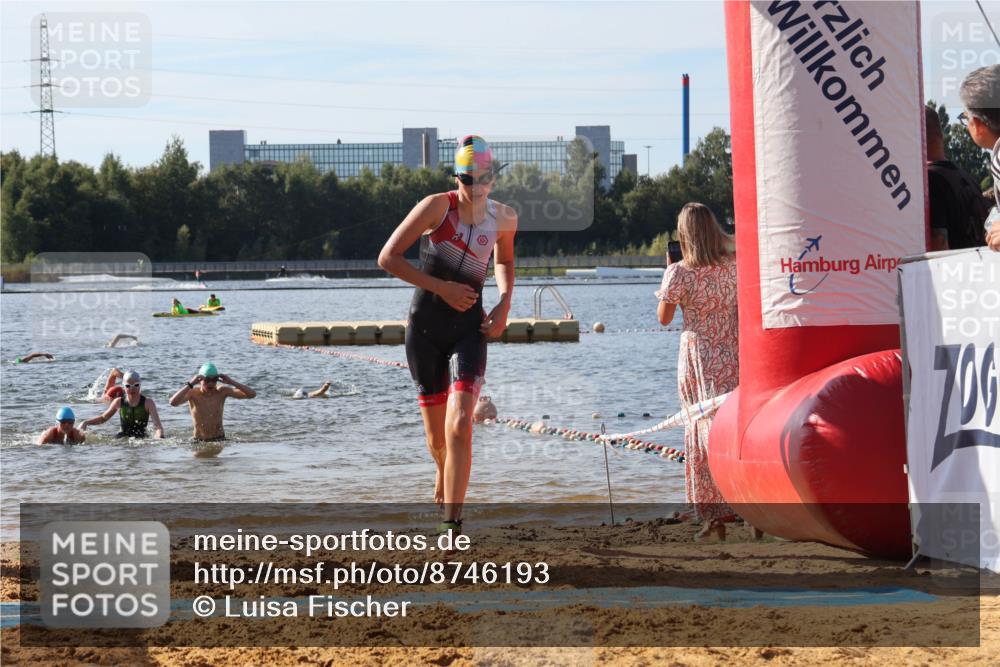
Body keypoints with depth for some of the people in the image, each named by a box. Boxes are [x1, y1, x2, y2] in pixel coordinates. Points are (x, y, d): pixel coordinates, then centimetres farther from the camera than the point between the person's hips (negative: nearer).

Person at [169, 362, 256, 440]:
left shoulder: (222, 391, -5)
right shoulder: (193, 393, -11)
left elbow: (252, 394, -8)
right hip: (200, 441, -1)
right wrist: (190, 384, -33)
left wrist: (232, 382, -19)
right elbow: (173, 403, -30)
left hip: (220, 440, 1)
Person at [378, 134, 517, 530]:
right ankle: (445, 478, 43)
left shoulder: (504, 218, 2)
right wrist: (441, 287, -14)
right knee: (437, 440, 7)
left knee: (460, 425, -19)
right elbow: (388, 257, -9)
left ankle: (452, 523, -19)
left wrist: (504, 303, 6)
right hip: (425, 327, -1)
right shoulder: (438, 206, -10)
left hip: (470, 328, 1)